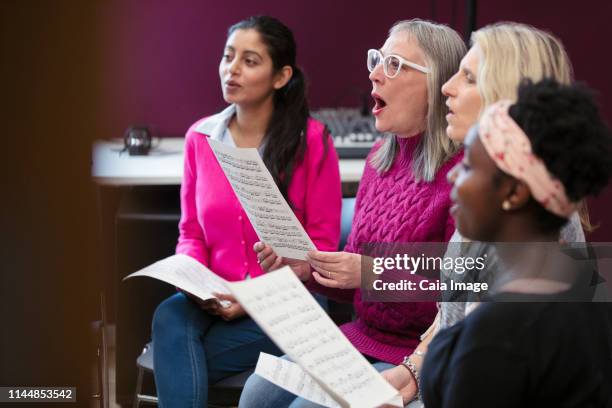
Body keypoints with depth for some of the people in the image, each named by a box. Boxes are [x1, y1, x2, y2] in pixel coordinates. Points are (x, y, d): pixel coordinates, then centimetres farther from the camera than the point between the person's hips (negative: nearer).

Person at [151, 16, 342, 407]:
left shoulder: (311, 140, -8)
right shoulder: (201, 137, 5)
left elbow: (321, 243, -5)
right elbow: (191, 232, 13)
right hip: (212, 299, 4)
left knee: (176, 367, -23)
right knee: (170, 318, -30)